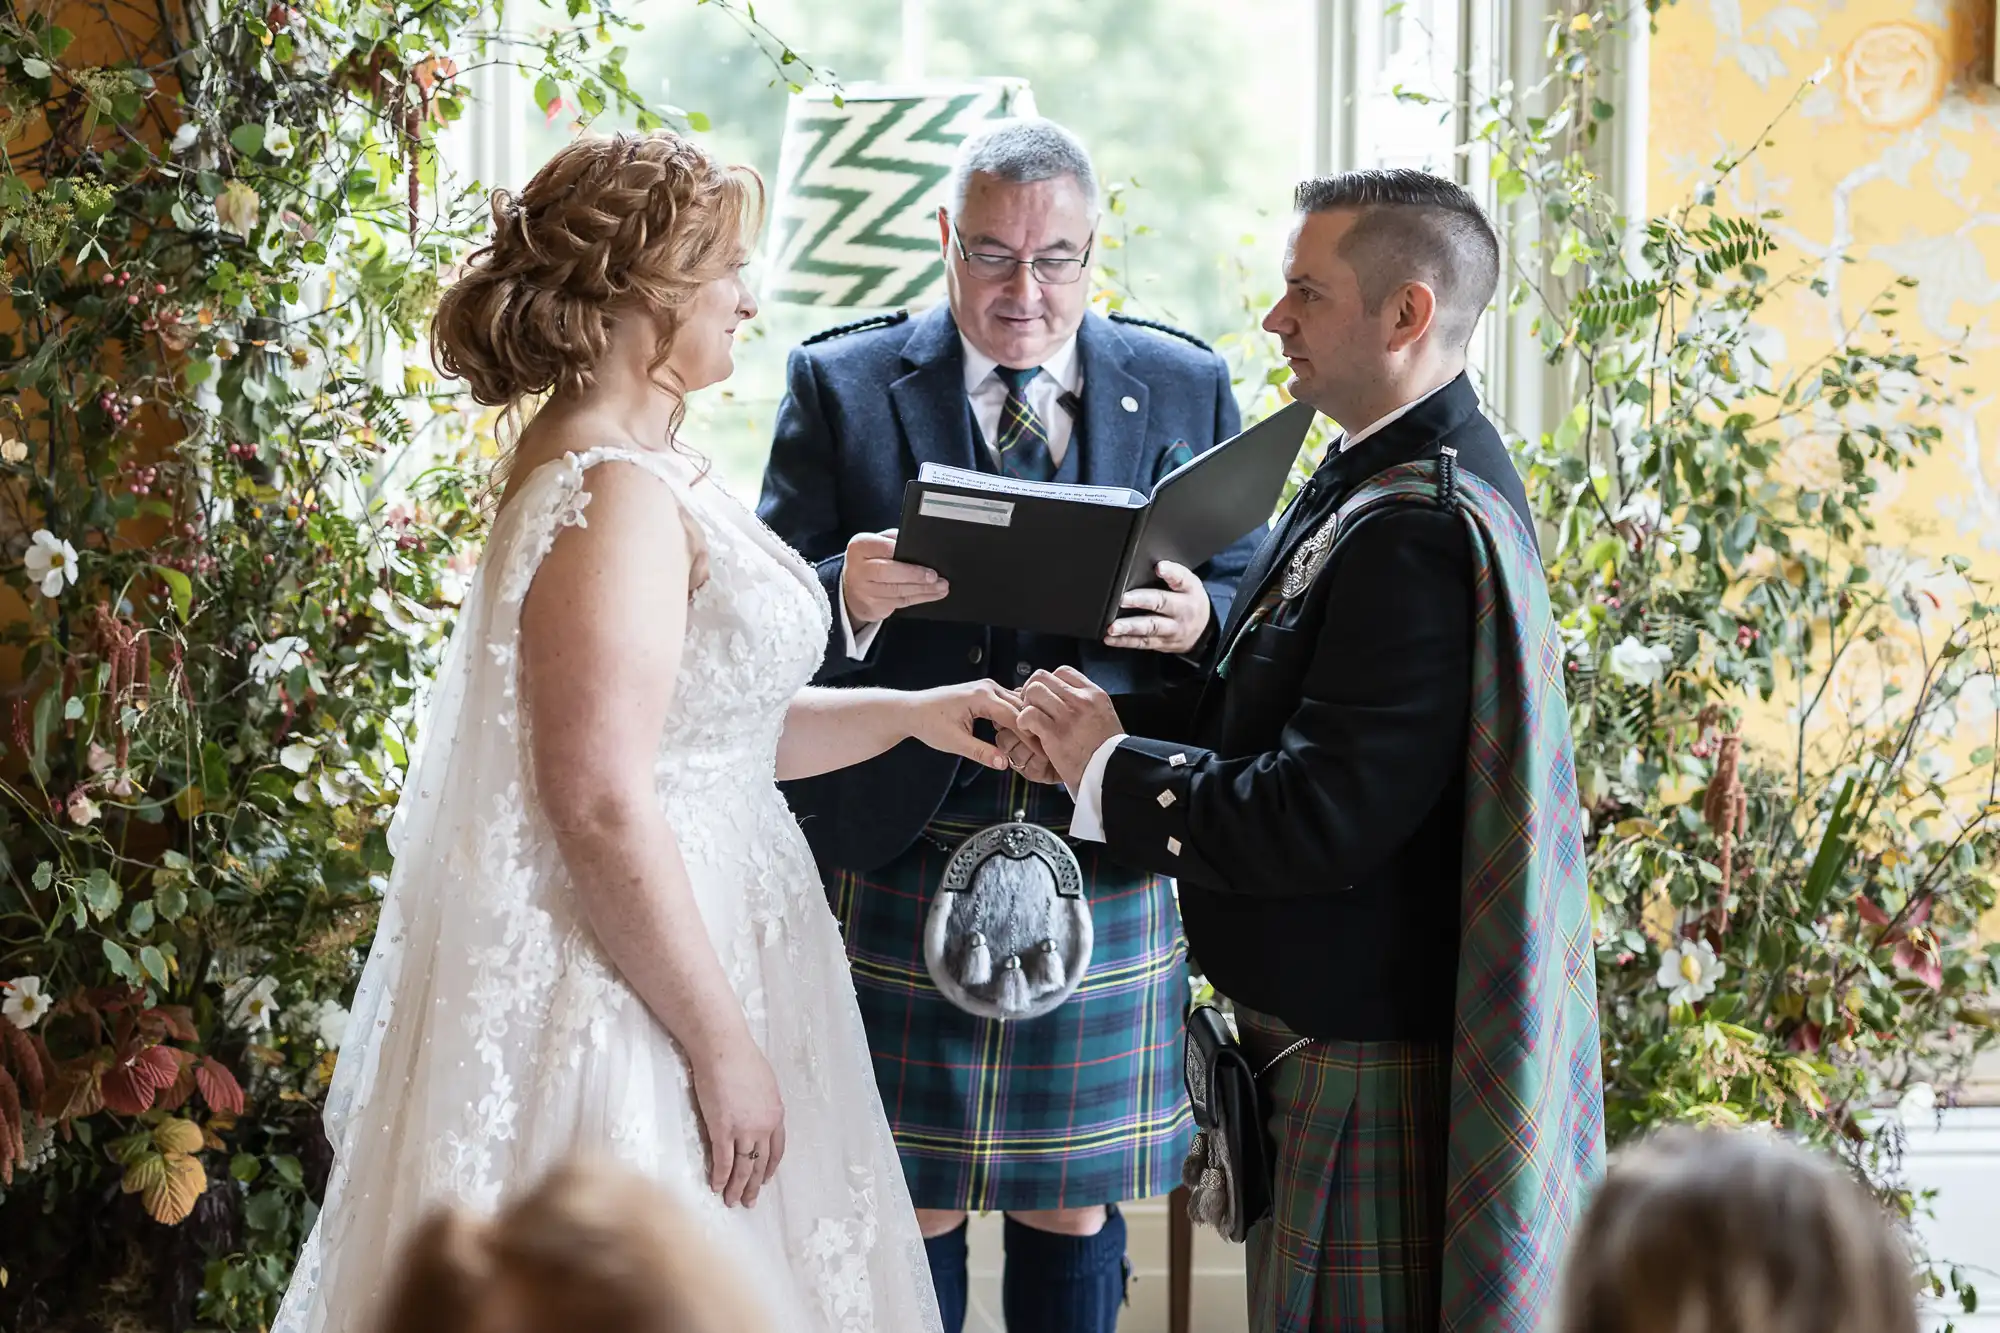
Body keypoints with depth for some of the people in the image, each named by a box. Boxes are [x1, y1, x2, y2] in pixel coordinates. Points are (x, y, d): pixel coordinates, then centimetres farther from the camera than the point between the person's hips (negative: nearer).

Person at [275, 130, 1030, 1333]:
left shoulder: (652, 466, 12)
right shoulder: (612, 495, -20)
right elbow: (603, 808, -24)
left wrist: (909, 714, 10)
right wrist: (723, 1046, -21)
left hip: (691, 939, 10)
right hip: (629, 988, -10)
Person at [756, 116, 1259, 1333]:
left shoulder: (1187, 390, 7)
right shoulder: (841, 385, 2)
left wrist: (1199, 620, -16)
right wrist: (850, 599, -24)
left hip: (1107, 858, 2)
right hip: (901, 857, -1)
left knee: (1075, 1199, 11)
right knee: (910, 1204, 6)